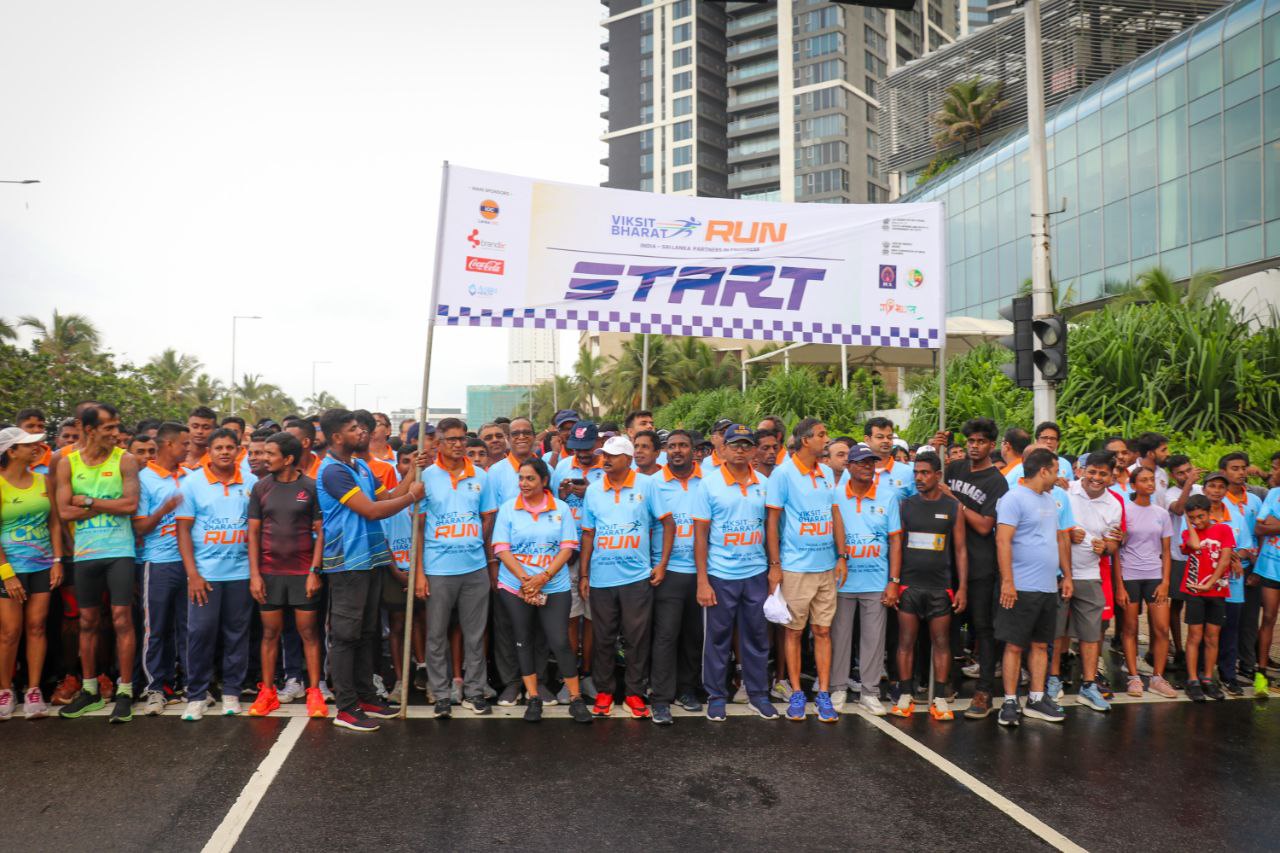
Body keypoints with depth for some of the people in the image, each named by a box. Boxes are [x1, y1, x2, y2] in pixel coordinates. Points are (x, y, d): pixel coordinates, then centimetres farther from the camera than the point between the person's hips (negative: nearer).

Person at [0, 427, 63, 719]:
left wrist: (57, 560, 1)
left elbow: (55, 523, 8)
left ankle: (33, 690, 11)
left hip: (42, 565, 4)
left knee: (36, 627, 4)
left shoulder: (43, 480, 5)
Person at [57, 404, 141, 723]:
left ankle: (125, 692, 5)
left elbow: (130, 504, -13)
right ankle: (90, 690, 25)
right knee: (87, 621, 12)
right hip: (85, 553, 3)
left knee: (122, 619, -3)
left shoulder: (124, 460, -2)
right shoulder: (68, 463, 5)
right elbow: (65, 511, -4)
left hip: (119, 551, -3)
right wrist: (109, 505, -9)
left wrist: (89, 501, -8)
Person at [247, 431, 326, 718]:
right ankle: (267, 692, 18)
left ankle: (314, 692, 10)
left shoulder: (311, 487, -3)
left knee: (309, 632, 2)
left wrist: (314, 571, -8)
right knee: (270, 632, 8)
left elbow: (321, 532, -2)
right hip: (269, 571, 2)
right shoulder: (261, 488, 4)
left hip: (303, 572, -2)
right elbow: (253, 532, 5)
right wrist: (254, 574, -2)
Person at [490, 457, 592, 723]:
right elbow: (501, 549, -3)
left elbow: (567, 548, -2)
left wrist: (543, 578, -15)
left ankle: (576, 698, 6)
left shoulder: (561, 509, 2)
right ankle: (533, 698, 19)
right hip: (514, 587, 1)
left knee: (560, 642, -5)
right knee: (523, 642, 7)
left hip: (554, 588, -1)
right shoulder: (508, 508, 2)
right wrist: (525, 580, -16)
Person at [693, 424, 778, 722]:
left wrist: (774, 569, 3)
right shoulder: (709, 484, -4)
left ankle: (758, 694, 24)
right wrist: (702, 581, -9)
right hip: (720, 576, -3)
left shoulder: (763, 484, 5)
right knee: (717, 638, 7)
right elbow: (700, 534, -5)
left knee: (757, 637, 10)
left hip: (756, 574, 3)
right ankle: (716, 696, 20)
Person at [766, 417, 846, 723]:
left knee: (823, 630, 7)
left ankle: (823, 693, 14)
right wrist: (774, 565, -9)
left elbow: (836, 515, 14)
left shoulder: (827, 473, 9)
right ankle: (796, 693, 15)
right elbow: (772, 521, -6)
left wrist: (841, 556, 7)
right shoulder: (783, 473, -7)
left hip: (827, 566, 5)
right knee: (794, 631, 5)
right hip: (795, 567, -5)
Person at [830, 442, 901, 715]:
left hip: (876, 582, 1)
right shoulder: (835, 496, -1)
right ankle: (838, 689, 20)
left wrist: (894, 581, -2)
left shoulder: (888, 497, 2)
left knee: (873, 638, 6)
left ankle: (870, 692, 17)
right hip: (841, 580, 0)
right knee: (839, 636, 7)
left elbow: (895, 541, 3)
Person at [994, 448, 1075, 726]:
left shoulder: (1052, 501, 15)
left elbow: (1061, 539, 22)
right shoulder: (1014, 498, -11)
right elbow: (1003, 541, -17)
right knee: (1015, 645, -2)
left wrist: (1067, 575, 17)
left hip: (1048, 588, 8)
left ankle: (1037, 699, 22)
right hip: (1022, 588, -8)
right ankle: (1010, 702, 5)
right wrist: (1007, 582, -21)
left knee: (1040, 644, 13)